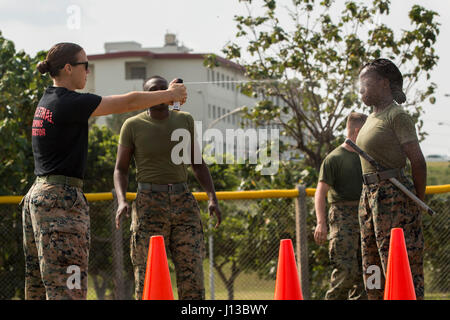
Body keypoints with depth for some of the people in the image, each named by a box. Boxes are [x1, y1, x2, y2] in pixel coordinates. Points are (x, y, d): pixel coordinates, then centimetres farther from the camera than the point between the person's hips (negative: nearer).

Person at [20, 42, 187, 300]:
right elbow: (127, 103, -8)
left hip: (37, 195, 10)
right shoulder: (68, 102, -14)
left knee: (39, 287, 11)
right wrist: (169, 94, 6)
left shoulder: (48, 100, 14)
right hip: (61, 198, -10)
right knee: (68, 289, -11)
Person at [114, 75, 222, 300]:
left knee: (192, 273, -3)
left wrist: (212, 197, 2)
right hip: (149, 205, -3)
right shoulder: (133, 126, 0)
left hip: (184, 203, 3)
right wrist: (122, 201, -14)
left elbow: (197, 163, 14)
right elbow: (120, 169, 4)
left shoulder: (184, 121, 8)